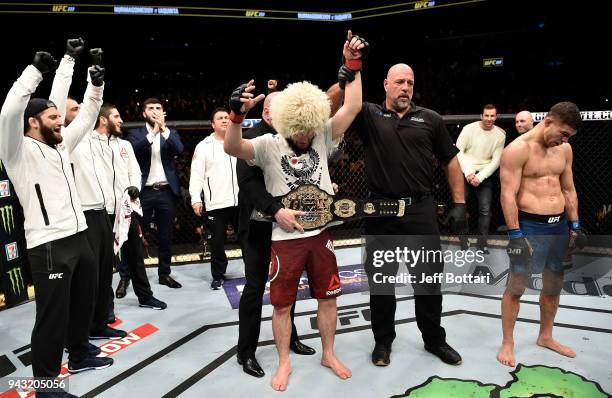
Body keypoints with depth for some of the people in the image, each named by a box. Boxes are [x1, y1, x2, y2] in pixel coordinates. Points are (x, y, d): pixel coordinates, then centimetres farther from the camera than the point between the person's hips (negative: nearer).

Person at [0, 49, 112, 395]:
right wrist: (36, 71, -25)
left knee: (84, 302, 20)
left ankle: (79, 356, 40)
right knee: (53, 316, -2)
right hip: (49, 246, -8)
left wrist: (96, 87, 9)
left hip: (80, 237, 8)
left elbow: (85, 119, 21)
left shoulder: (60, 146, 14)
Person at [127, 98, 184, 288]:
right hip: (144, 191, -2)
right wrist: (153, 132, -20)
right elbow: (134, 150, -14)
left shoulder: (170, 133, 11)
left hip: (167, 191, 2)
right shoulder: (136, 133, 7)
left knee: (165, 236, 9)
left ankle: (164, 273, 21)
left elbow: (179, 149, -8)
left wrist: (164, 129, -16)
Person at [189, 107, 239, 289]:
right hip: (216, 204, -2)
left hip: (240, 201, 2)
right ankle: (218, 276, 20)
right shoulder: (204, 146, 1)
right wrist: (196, 199, -11)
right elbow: (196, 175, -2)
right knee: (217, 242, 5)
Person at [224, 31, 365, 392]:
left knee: (328, 297, 14)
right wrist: (238, 114, -38)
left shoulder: (322, 136, 1)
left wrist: (353, 64, -7)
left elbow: (353, 107, -4)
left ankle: (329, 355, 34)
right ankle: (284, 362, 29)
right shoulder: (269, 146, -8)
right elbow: (231, 148, -23)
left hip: (321, 233, 3)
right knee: (282, 305, 9)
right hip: (286, 238, -3)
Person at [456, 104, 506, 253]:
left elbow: (496, 160, -3)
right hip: (466, 173, -1)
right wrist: (468, 172, -14)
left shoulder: (500, 135, -2)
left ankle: (482, 243, 10)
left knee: (485, 210, -2)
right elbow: (458, 151, -7)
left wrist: (480, 176, -13)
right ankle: (463, 240, 9)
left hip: (485, 175, 1)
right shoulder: (469, 129, -7)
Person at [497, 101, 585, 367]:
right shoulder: (518, 149, -12)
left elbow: (569, 190, 17)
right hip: (530, 226, -7)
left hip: (559, 225, 7)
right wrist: (515, 235, -20)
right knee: (516, 286, -2)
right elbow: (508, 194, -17)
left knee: (554, 285, 16)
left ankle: (545, 337, 33)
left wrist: (575, 226, 13)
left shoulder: (564, 149, 10)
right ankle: (507, 343, 13)